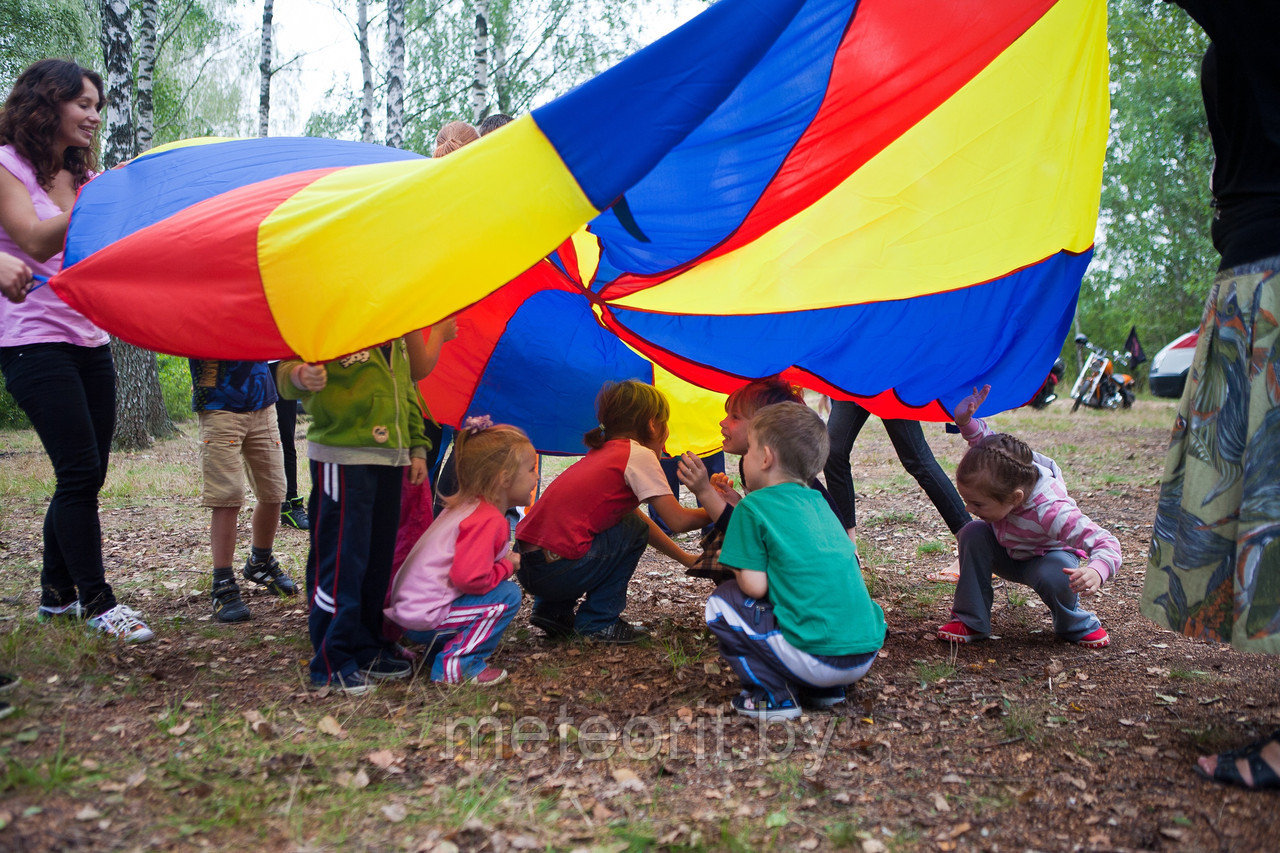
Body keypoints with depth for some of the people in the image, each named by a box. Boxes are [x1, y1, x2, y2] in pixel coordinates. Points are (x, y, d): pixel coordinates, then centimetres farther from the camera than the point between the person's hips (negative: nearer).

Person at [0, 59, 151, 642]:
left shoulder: (86, 175, 17)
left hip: (90, 339, 7)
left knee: (84, 474, 7)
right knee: (80, 471, -11)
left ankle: (57, 594, 21)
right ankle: (96, 601, 0)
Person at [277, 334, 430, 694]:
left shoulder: (397, 340, 17)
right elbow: (289, 367, -16)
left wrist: (417, 448, 21)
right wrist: (300, 376, -40)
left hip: (389, 459, 8)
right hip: (342, 458, -7)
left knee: (379, 557, 11)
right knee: (339, 559, -5)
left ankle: (368, 650, 24)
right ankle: (333, 663, 6)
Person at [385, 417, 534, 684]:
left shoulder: (462, 507, 14)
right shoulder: (488, 520, -19)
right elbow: (469, 577, -28)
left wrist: (502, 564, 10)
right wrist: (507, 566, -9)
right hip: (424, 618, -10)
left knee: (500, 586, 18)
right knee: (508, 595, -13)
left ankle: (442, 646, 16)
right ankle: (457, 664, -9)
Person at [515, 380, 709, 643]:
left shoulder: (601, 452, 22)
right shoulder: (639, 454, -3)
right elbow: (678, 521, -3)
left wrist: (686, 559, 32)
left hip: (524, 564, 8)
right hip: (555, 572, -8)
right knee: (634, 529, 8)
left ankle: (552, 611, 23)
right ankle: (599, 622, 10)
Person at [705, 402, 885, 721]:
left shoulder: (752, 507, -5)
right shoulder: (818, 502, 15)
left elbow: (755, 586, -11)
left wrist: (735, 564, 13)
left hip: (820, 658, -7)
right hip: (868, 651, 7)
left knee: (721, 604, 6)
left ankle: (774, 696, 2)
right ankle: (827, 689, 20)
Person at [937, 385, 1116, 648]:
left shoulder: (1051, 511, -44)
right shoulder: (998, 470, -29)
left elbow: (1106, 543, -44)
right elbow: (984, 438, -9)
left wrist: (1096, 572, -64)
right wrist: (966, 420, -28)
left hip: (1047, 557, -4)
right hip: (1008, 555, 5)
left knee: (1054, 574, -38)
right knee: (972, 533, -25)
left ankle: (1076, 625, -2)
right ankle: (971, 621, -14)